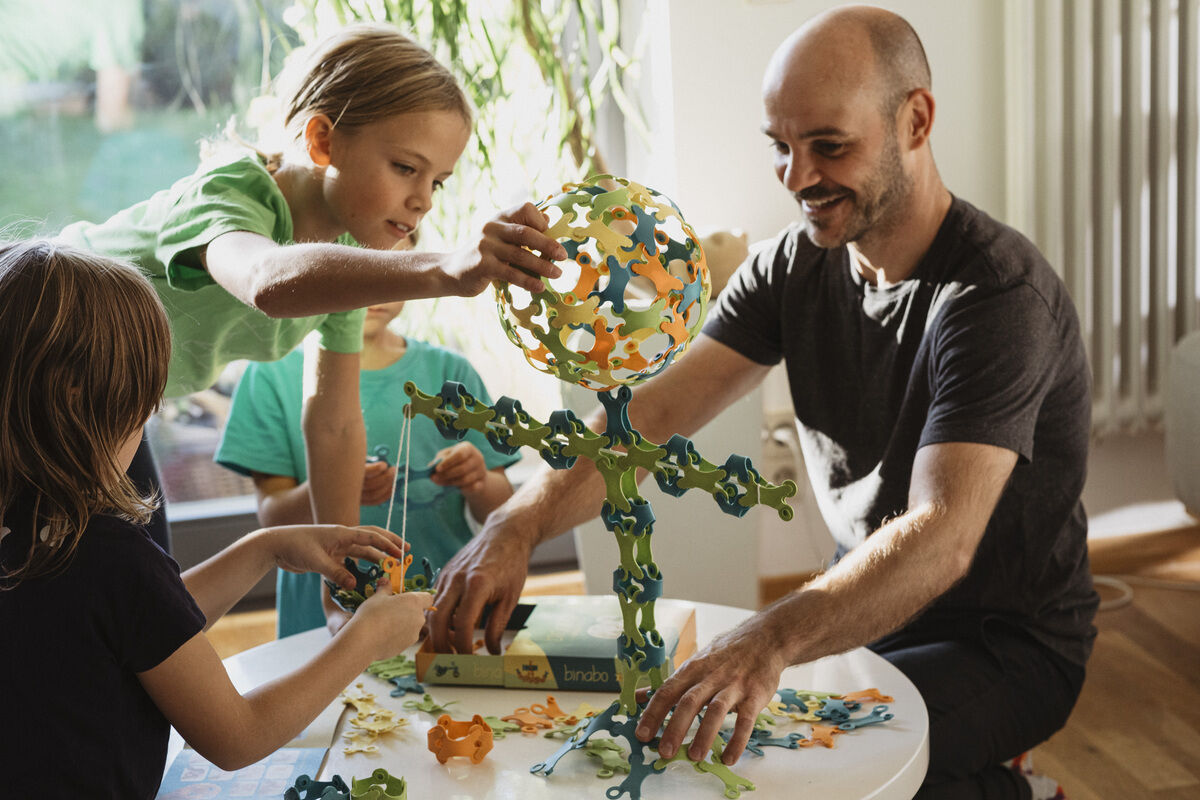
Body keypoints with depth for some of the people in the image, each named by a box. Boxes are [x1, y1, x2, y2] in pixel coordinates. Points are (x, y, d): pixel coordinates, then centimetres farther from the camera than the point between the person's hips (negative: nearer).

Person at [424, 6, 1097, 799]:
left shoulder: (1001, 293, -24)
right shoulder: (794, 266, -1)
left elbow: (940, 539, -37)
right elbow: (652, 413, -11)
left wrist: (770, 641, -52)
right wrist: (518, 523, -27)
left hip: (1009, 644, -6)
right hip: (860, 613, 7)